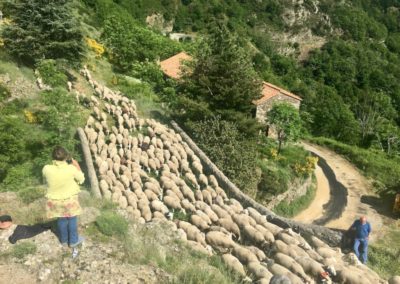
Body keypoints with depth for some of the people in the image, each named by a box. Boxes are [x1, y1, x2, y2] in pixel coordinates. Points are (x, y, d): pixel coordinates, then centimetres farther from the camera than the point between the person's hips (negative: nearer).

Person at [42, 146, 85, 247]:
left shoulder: (46, 169, -21)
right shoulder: (71, 169, -26)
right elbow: (81, 179, -8)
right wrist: (76, 166, -2)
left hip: (55, 200, 2)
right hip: (70, 199, -2)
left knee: (61, 219, 22)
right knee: (72, 219, 18)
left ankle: (64, 240, 40)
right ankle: (73, 241, 32)